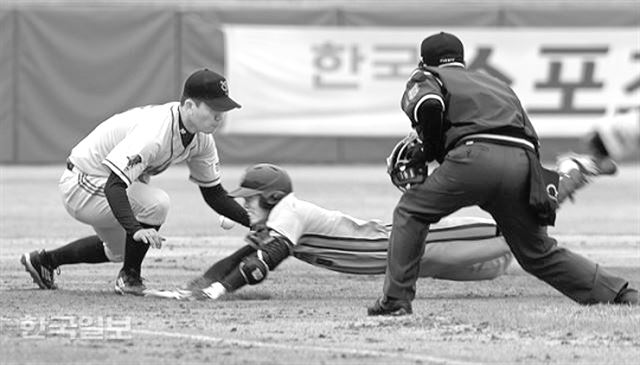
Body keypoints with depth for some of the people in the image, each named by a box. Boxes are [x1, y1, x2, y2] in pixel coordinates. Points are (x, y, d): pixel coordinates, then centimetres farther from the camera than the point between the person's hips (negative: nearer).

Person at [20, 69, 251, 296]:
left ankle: (44, 260, 41)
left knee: (120, 250, 26)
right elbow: (114, 186, -43)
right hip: (83, 185, -10)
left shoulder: (201, 139, -7)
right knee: (156, 203, -29)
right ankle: (129, 277, -8)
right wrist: (136, 229, -56)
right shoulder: (154, 132, -36)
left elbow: (214, 194, 1)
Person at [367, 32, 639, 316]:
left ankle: (395, 300, 3)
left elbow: (429, 105, -3)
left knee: (411, 212, 11)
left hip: (477, 157, -5)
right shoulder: (498, 85, 40)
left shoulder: (425, 79, 21)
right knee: (539, 253, 17)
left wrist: (430, 150, 11)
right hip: (523, 162, 5)